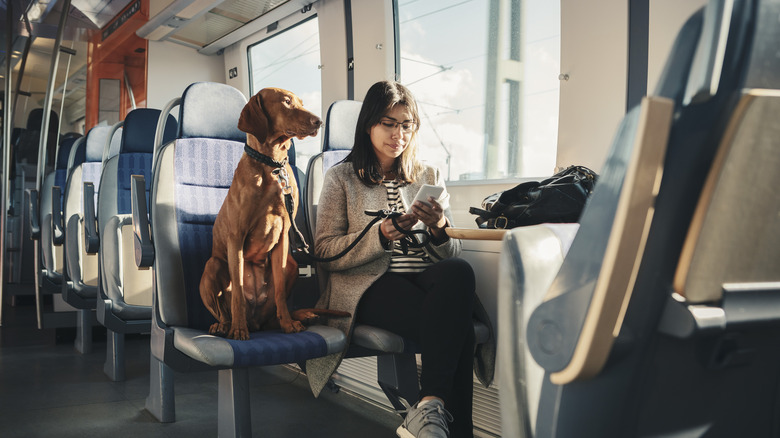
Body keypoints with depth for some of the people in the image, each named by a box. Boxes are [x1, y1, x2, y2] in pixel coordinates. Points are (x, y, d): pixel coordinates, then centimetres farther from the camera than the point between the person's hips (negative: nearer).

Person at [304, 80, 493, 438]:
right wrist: (381, 236, -15)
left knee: (459, 271, -36)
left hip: (428, 279, 3)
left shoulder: (430, 177, 21)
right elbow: (325, 252, 1)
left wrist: (440, 229, -10)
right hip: (370, 285, -3)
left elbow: (452, 254, 15)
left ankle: (430, 407, -37)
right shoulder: (341, 178, 11)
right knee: (456, 327, -33)